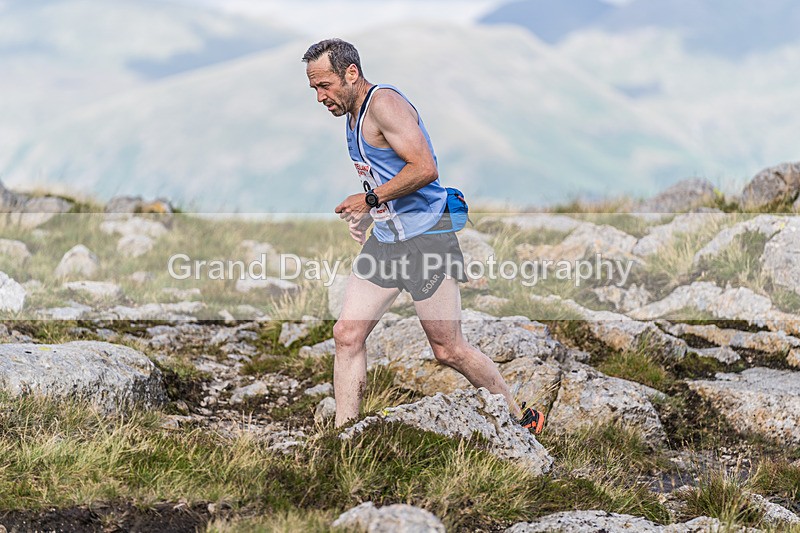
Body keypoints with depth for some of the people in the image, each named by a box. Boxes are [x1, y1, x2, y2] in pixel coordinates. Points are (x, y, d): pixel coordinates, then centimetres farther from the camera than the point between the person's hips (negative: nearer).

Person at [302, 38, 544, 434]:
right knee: (347, 335, -1)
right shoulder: (354, 113, 14)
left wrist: (370, 199, -17)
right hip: (384, 239, 9)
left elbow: (424, 168, -26)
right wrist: (364, 215, 13)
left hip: (425, 238, -9)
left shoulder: (384, 102, -16)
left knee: (448, 350, -2)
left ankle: (521, 418, 14)